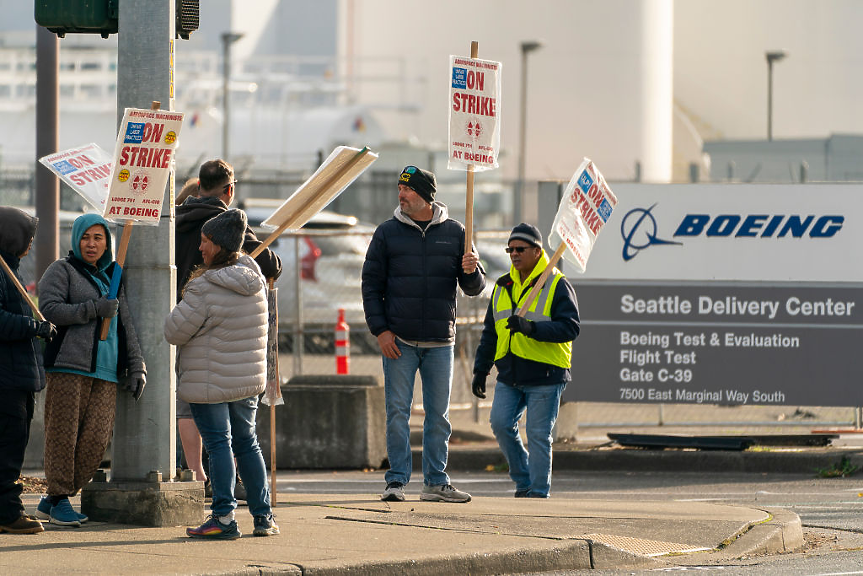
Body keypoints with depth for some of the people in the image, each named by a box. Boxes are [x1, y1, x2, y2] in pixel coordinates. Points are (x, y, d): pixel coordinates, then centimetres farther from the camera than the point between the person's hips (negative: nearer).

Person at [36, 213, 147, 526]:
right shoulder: (61, 270, 5)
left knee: (97, 438, -4)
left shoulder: (112, 277, 23)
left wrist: (136, 367, 16)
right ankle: (59, 501, 3)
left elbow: (125, 325, 24)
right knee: (63, 435, -6)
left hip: (106, 371, 5)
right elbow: (49, 309, -10)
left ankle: (50, 502, 5)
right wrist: (95, 309, -15)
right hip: (69, 364, -5)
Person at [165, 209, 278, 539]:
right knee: (246, 443, 16)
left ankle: (224, 518, -5)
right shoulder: (254, 279, 3)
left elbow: (174, 332, -16)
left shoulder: (204, 288, -21)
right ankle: (263, 516, 17)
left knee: (218, 443, -3)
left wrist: (186, 298, 3)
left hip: (210, 381, -7)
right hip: (248, 377, 7)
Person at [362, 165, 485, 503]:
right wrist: (380, 329, -5)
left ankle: (436, 482, 11)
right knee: (397, 412, -3)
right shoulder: (388, 233, 3)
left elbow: (474, 288, 8)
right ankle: (397, 481, 2)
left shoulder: (454, 233, 5)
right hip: (399, 341, -1)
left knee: (439, 415, 5)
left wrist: (471, 272, -16)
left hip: (440, 342, 1)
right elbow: (371, 284, 4)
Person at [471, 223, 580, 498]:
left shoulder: (557, 286, -3)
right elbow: (490, 333, 23)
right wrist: (481, 370, 18)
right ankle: (523, 480, 12)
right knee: (500, 423, -6)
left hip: (544, 375, -6)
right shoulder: (503, 287, 16)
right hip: (509, 376, 6)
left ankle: (538, 491, 5)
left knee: (538, 434, -4)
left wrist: (531, 328, -26)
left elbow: (570, 328, -14)